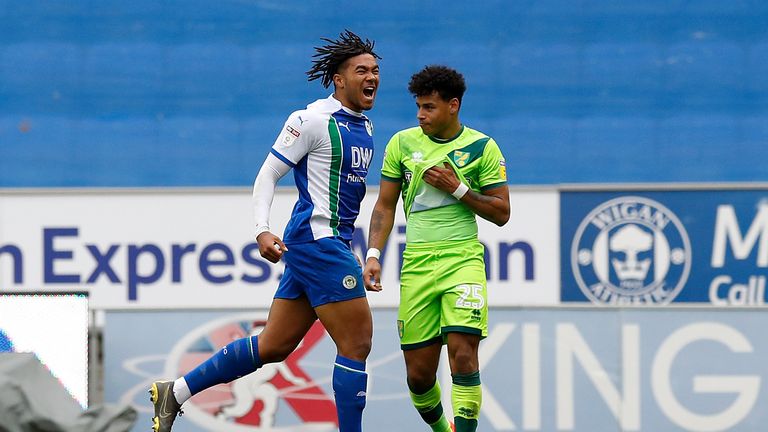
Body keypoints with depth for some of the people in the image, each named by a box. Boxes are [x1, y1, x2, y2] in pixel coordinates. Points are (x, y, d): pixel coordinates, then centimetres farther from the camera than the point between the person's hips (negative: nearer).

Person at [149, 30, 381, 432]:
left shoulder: (364, 127, 16)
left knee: (272, 346, 11)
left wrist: (362, 256, 26)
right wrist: (263, 231, -22)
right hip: (318, 242, -9)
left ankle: (175, 391, 17)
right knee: (357, 343, -9)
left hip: (331, 244, 9)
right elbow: (267, 175, -10)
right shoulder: (312, 120, -11)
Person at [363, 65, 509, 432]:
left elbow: (501, 213, 2)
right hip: (416, 263, 2)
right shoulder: (402, 143, 7)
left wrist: (458, 188, -10)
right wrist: (373, 255, 0)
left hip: (463, 260, -2)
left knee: (463, 354, -19)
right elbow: (385, 206, 12)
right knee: (419, 373, 2)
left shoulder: (482, 147, 1)